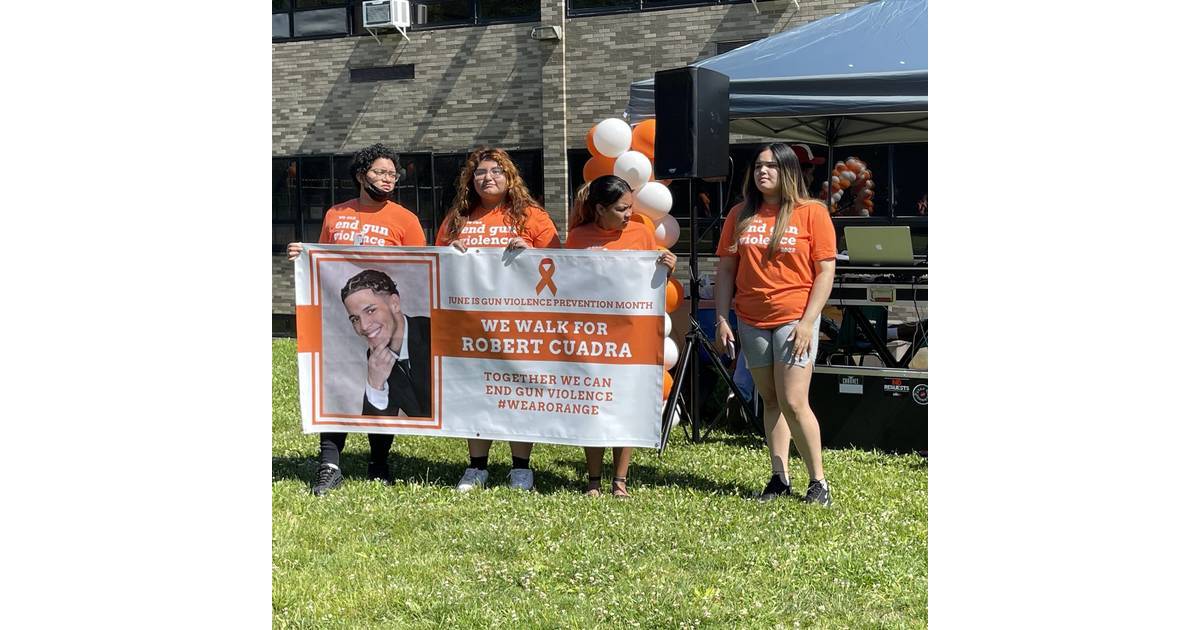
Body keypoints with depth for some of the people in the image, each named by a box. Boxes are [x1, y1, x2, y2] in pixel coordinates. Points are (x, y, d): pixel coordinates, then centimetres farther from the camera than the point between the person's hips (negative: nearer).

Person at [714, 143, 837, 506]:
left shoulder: (811, 212, -4)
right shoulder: (740, 215, 7)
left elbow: (825, 271, -5)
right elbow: (726, 269, 9)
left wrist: (808, 321, -12)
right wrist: (722, 319, 2)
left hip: (794, 319, -4)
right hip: (751, 322, 4)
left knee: (793, 403, -10)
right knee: (770, 401, 10)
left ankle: (818, 481, 3)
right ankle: (780, 478, 17)